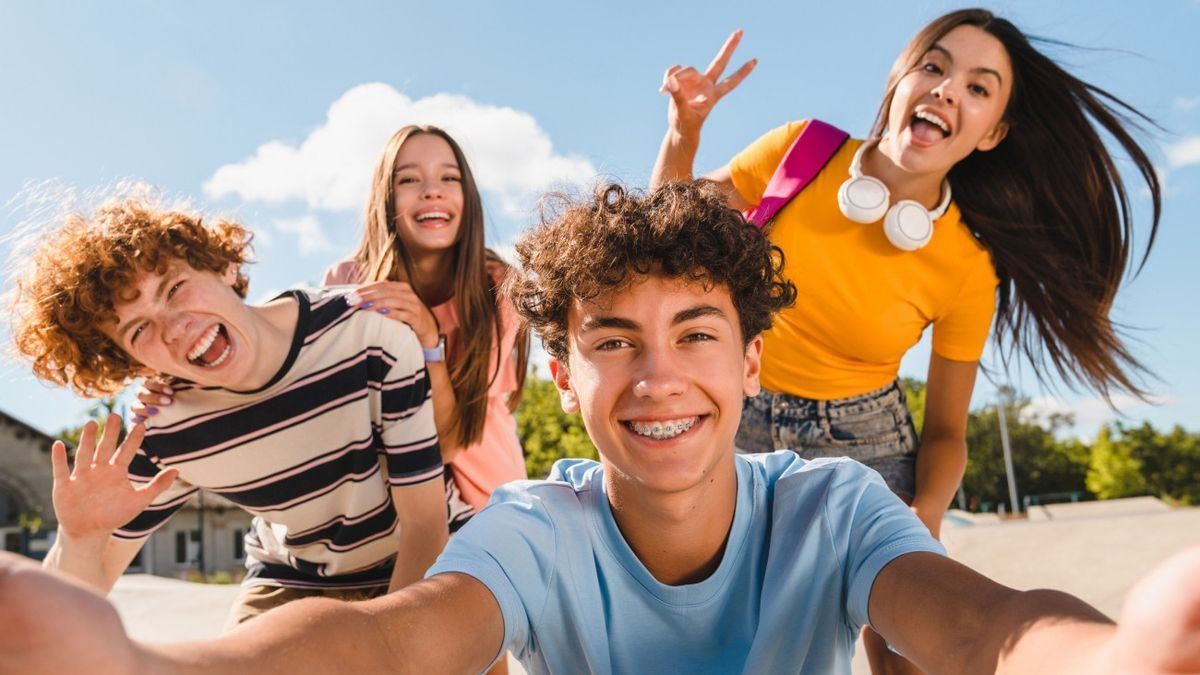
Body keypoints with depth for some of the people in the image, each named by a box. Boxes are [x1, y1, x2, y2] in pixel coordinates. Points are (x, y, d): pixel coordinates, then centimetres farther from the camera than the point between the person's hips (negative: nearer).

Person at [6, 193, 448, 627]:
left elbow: (425, 524, -21)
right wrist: (79, 540, -30)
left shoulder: (374, 339, -29)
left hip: (406, 579, -1)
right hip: (290, 585, 2)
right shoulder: (161, 437, -19)